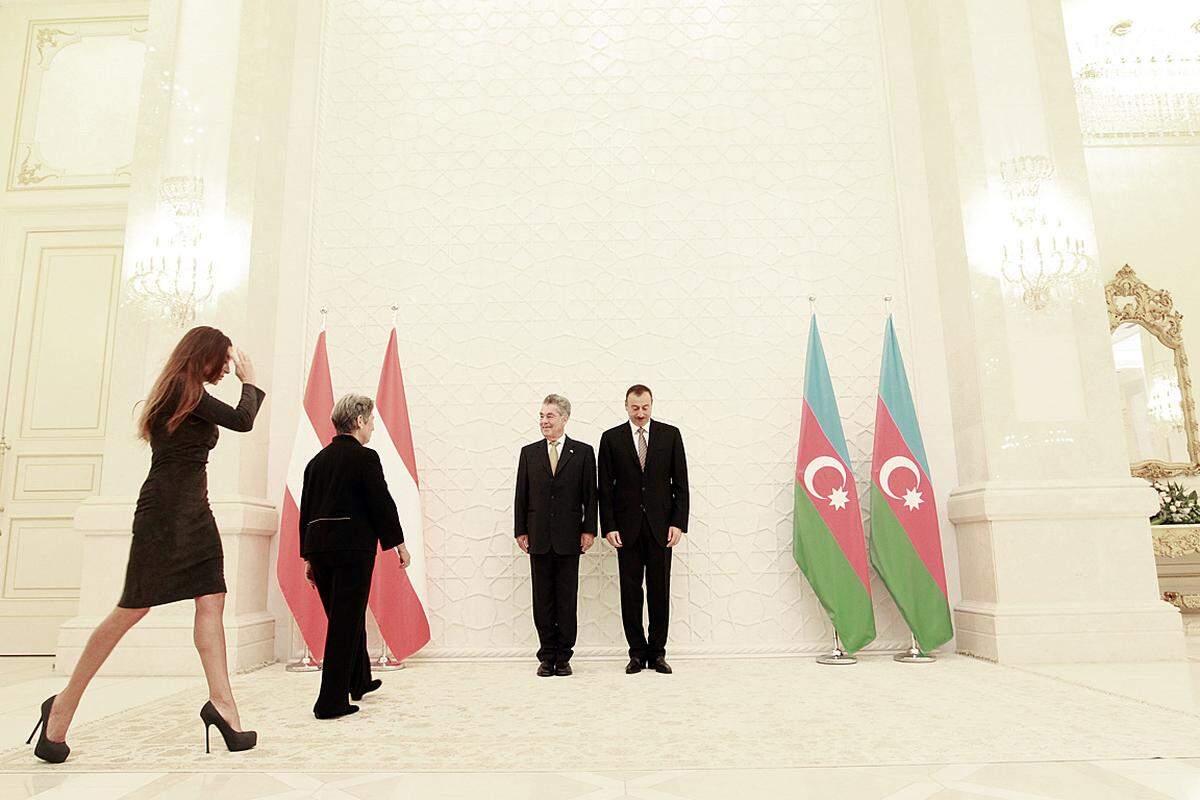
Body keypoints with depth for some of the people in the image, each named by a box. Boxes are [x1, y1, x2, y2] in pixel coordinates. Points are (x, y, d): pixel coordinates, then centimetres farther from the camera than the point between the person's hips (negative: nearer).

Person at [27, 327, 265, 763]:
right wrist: (249, 382, 0)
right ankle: (64, 704, 13)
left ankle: (222, 703, -7)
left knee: (211, 600, -3)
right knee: (132, 608, -3)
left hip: (194, 513, 10)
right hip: (164, 512, -9)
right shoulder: (185, 389, -11)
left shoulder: (182, 392, 18)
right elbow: (242, 420, -13)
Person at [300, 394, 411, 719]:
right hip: (352, 547, -7)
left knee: (345, 617, 21)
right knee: (346, 622, 0)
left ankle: (359, 681, 38)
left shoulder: (317, 460, 12)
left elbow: (306, 510, 13)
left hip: (318, 546, 7)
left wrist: (308, 556, 18)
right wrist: (399, 544, -1)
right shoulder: (365, 457, -9)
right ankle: (331, 702, 3)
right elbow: (382, 503, -11)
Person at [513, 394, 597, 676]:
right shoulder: (529, 452, 8)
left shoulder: (583, 452, 3)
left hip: (569, 538, -2)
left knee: (567, 599, 5)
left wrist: (589, 530, -5)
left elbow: (590, 495, 2)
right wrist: (520, 531, 2)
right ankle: (547, 656, 18)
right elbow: (521, 495, 7)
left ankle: (563, 657, 16)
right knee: (542, 598, 7)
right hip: (539, 538, 2)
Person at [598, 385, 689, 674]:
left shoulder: (670, 434, 4)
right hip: (627, 527, 0)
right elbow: (605, 487, 2)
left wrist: (678, 522, -4)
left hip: (660, 526, 0)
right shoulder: (611, 438, 3)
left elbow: (680, 482, 4)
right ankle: (637, 653, 17)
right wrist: (608, 527, -5)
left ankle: (657, 652, 18)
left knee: (660, 591, 6)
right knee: (630, 592, 5)